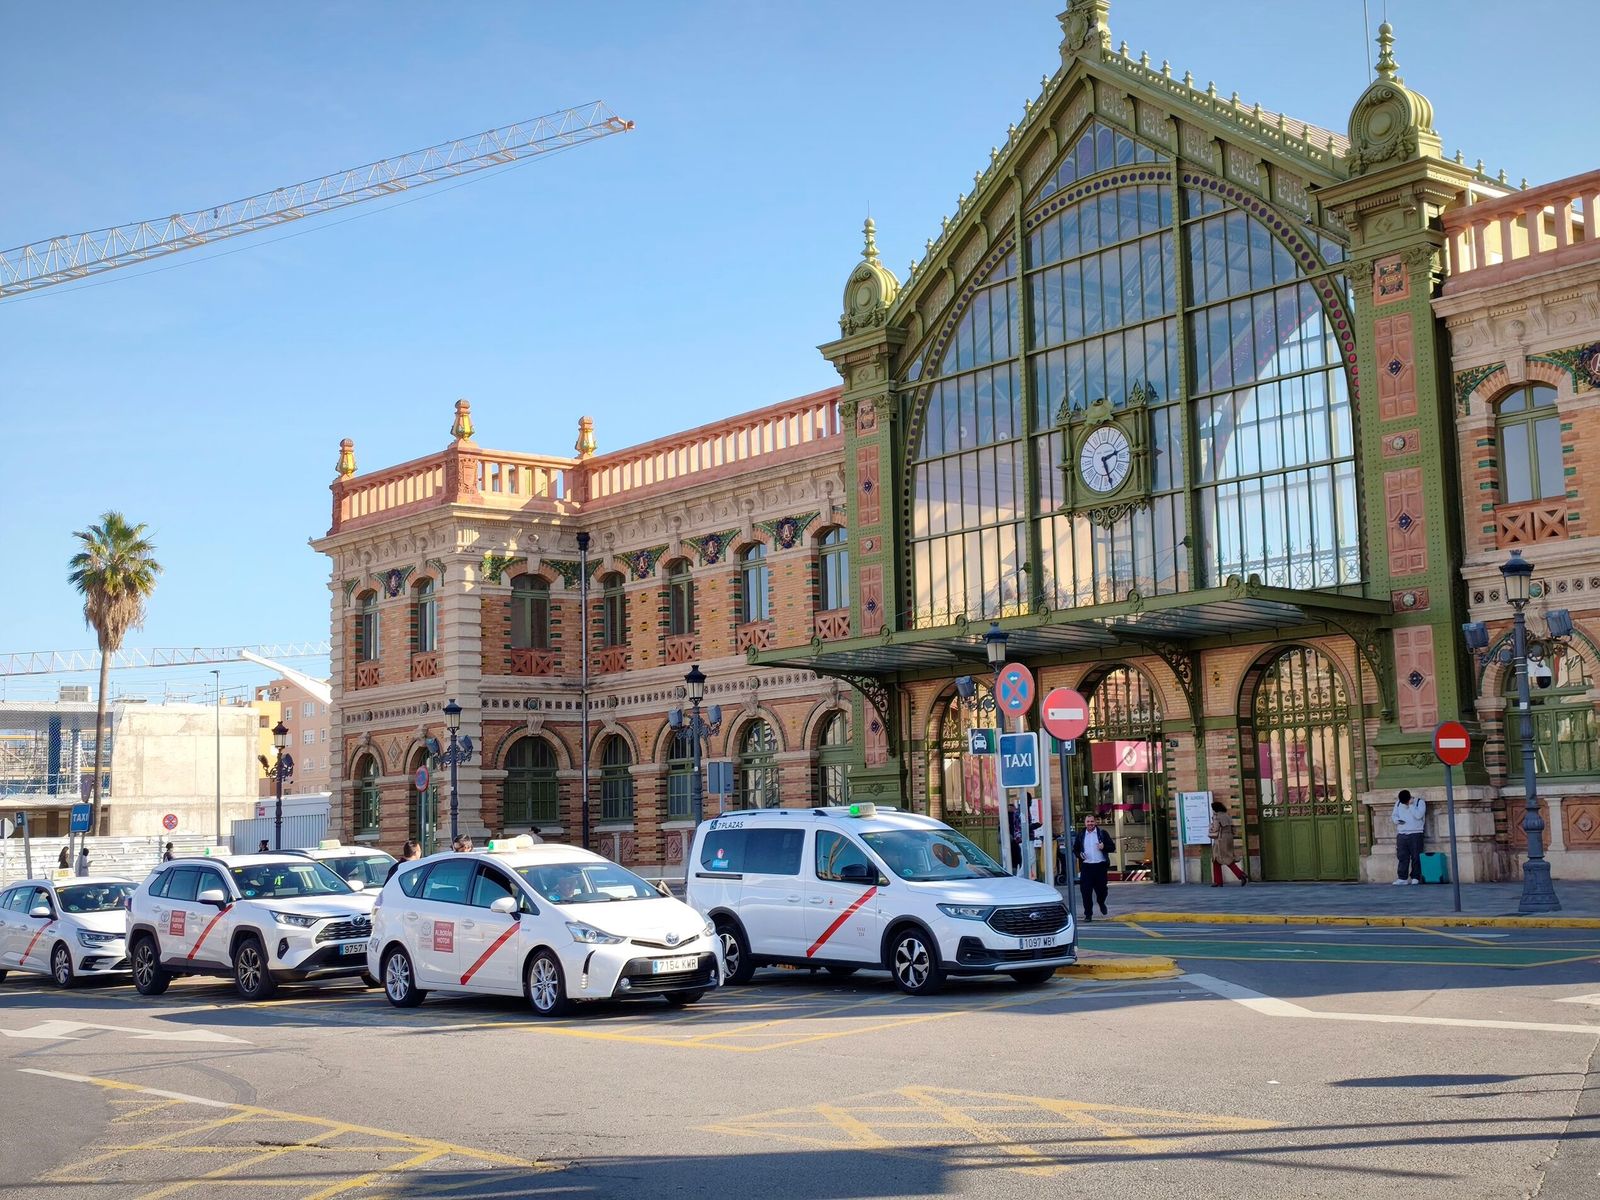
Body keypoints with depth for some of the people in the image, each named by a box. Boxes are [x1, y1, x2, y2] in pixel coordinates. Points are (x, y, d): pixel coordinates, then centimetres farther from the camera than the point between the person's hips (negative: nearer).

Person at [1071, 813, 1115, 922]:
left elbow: (1112, 847, 4)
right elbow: (1075, 849, 16)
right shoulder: (1080, 835, 10)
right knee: (1086, 891, -5)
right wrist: (1079, 855, -5)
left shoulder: (1102, 833, 5)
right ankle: (1088, 914, 2)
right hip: (1086, 866, 1)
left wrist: (1104, 847, -16)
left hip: (1100, 865, -1)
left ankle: (1101, 903, 39)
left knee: (1101, 888, 5)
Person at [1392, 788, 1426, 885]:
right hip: (1402, 834, 4)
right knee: (1402, 857, 0)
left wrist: (1411, 805, -14)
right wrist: (1397, 820, -3)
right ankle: (1402, 878, 1)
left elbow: (1418, 815, -15)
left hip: (1415, 834, -4)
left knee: (1416, 857, -3)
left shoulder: (1420, 802, -2)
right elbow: (1395, 815, 18)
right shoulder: (1398, 803, 12)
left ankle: (1415, 877, 2)